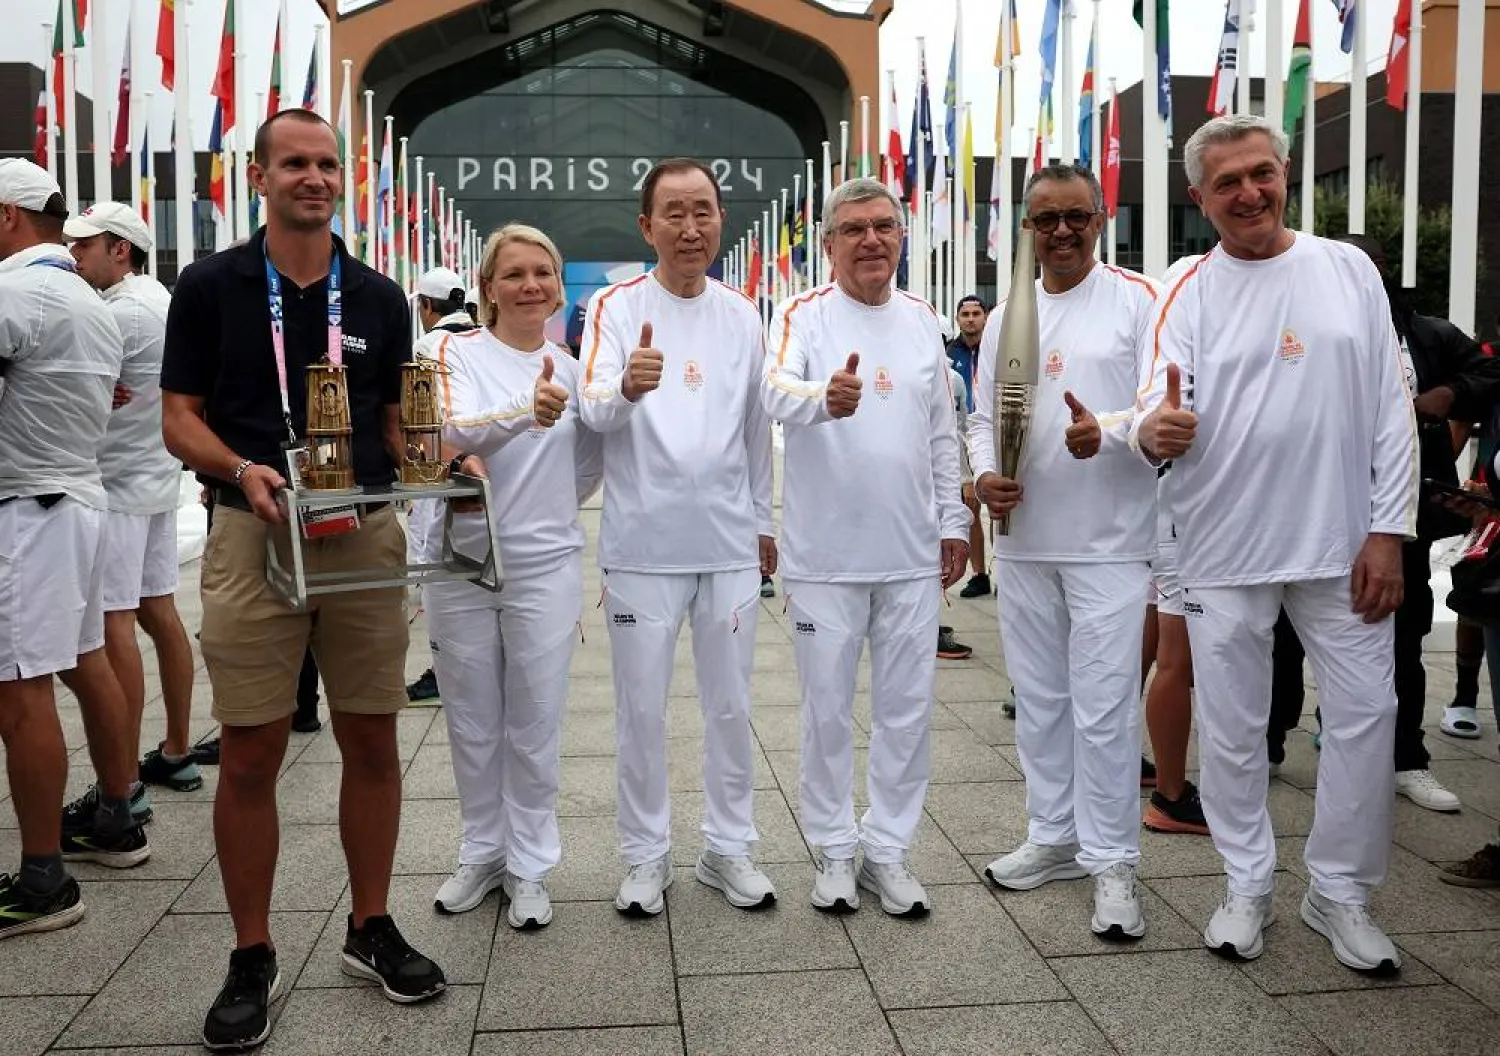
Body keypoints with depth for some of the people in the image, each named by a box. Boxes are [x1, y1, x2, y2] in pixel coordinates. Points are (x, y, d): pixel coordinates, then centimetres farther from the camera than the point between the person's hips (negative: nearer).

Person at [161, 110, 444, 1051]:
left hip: (368, 534, 2)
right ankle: (253, 958, 17)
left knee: (372, 743, 8)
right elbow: (180, 418, 2)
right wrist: (242, 471, -18)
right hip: (253, 535, -2)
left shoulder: (380, 298, 9)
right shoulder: (211, 286, 2)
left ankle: (372, 927, 24)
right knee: (250, 756, 2)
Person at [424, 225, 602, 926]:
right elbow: (455, 431, -23)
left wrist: (538, 513, 8)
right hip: (460, 562, -1)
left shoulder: (573, 368, 5)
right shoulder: (459, 353, -2)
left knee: (534, 725, 5)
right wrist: (527, 412, -39)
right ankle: (482, 853, 30)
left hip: (545, 566, 1)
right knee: (472, 723, 12)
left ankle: (529, 867, 20)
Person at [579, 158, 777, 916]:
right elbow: (594, 412, -18)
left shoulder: (743, 316, 8)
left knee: (730, 703, 11)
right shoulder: (615, 307, -4)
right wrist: (625, 386, -40)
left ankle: (729, 847, 26)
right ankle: (646, 855, 22)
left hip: (730, 542, 3)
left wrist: (763, 520, 16)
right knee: (642, 708, 6)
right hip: (643, 544, -3)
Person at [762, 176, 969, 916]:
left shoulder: (924, 321, 9)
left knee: (907, 709, 10)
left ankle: (889, 850, 24)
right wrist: (825, 398, -47)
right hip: (825, 556, -4)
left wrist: (954, 522, 11)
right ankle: (834, 850, 24)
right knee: (828, 709, 7)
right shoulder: (803, 316, -5)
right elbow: (776, 392, -26)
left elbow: (943, 435, 14)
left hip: (912, 554, 4)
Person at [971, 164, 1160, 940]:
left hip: (1109, 542, -5)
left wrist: (1107, 434, -25)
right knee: (1038, 699, 14)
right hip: (1023, 540, 6)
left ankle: (1111, 861, 10)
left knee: (1103, 707, -4)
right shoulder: (1004, 317, 13)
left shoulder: (1138, 301, -3)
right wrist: (984, 474, -4)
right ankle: (1054, 838, 29)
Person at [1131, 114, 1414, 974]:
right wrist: (1154, 432, -37)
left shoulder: (1349, 271, 5)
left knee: (1365, 715, 5)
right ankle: (1249, 885, 26)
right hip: (1226, 547, -1)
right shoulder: (1190, 295, 0)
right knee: (1231, 727, 8)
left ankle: (1341, 892, 22)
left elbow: (1392, 409, 3)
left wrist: (1390, 530, -3)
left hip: (1342, 544, 1)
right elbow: (1162, 408, -12)